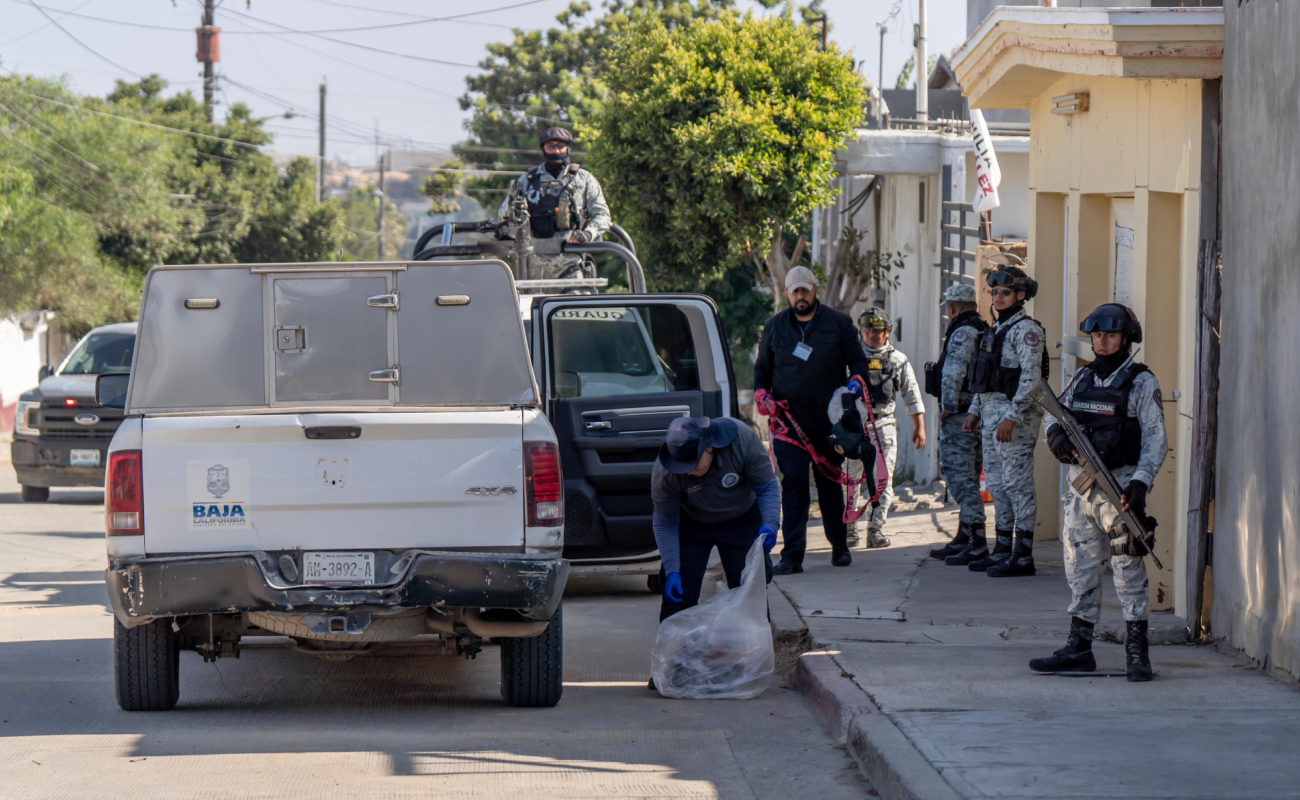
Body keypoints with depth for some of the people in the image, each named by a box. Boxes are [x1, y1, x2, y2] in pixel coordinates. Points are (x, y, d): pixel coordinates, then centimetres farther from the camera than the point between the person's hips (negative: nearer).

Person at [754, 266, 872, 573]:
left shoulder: (838, 323, 5)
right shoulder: (774, 327, 11)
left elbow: (858, 362, 9)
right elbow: (762, 368, 18)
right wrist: (761, 393, -1)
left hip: (829, 421, 0)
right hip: (789, 419, 0)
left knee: (830, 485, 10)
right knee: (793, 484, -9)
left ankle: (839, 547, 25)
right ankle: (792, 555, -11)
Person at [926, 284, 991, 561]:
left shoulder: (962, 334, -14)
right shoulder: (986, 333, 15)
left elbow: (952, 375, -22)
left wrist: (948, 408, -12)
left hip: (959, 415, -10)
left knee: (959, 476, -10)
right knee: (969, 478, 15)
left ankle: (976, 536, -15)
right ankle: (965, 535, 20)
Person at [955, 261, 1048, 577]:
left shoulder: (1026, 330, -11)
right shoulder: (998, 329, 18)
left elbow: (1030, 377, -19)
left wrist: (1011, 417, -24)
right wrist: (975, 411, 18)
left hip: (1016, 413, -10)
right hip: (991, 413, 10)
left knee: (1017, 483, -9)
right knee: (997, 483, 12)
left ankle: (1023, 556, -8)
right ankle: (1003, 549, 19)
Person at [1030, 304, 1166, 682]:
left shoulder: (1142, 383, -3)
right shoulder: (1082, 377, 13)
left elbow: (1156, 440, -7)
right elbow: (1054, 414, 21)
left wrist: (1140, 482, -19)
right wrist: (1056, 434, -3)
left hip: (1120, 487, -6)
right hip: (1081, 487, 6)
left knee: (1128, 569, -7)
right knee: (1081, 569, 9)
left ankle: (1137, 651, -3)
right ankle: (1079, 648, 15)